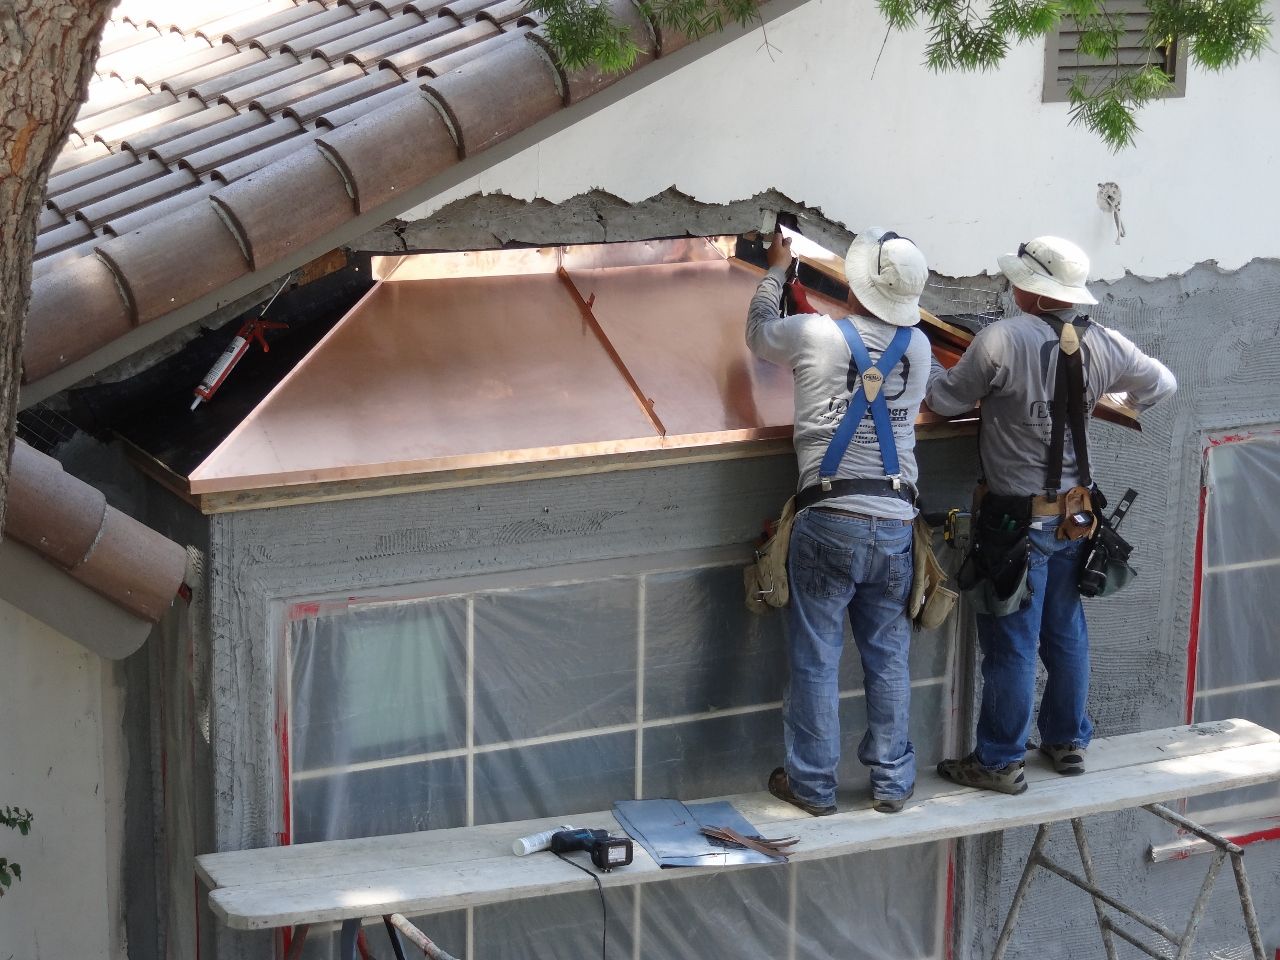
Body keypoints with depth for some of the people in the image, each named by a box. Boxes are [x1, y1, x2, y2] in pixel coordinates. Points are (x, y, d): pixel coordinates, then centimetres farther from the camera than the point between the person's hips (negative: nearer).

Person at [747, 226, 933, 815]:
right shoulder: (917, 348, 4)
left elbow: (759, 332, 15)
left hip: (830, 520, -3)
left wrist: (776, 270, 32)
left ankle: (812, 784, 13)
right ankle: (892, 782, 20)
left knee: (816, 661, 6)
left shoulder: (814, 335, -6)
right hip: (896, 524, 3)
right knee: (888, 660, 12)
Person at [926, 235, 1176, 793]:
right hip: (1076, 513, 6)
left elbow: (945, 401, -9)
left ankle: (999, 762, 11)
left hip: (1018, 518, -6)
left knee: (1011, 644, 3)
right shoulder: (1103, 344, -2)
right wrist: (1123, 405, 32)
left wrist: (926, 371, 11)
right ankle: (1068, 742, 30)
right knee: (1066, 633, 19)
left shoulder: (1002, 340, -19)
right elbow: (1162, 383, 13)